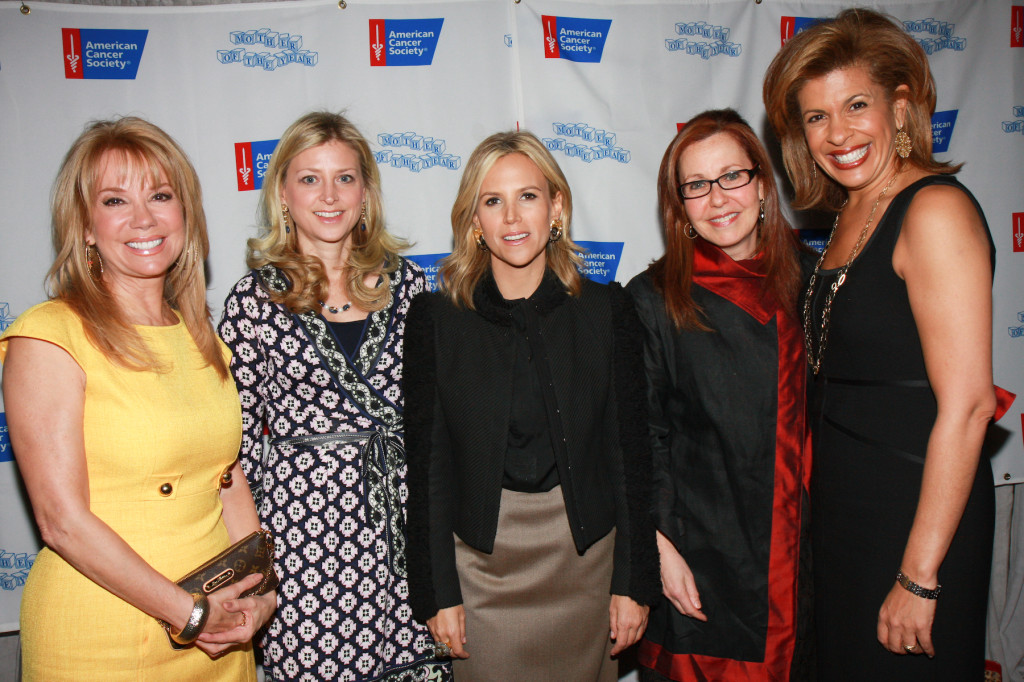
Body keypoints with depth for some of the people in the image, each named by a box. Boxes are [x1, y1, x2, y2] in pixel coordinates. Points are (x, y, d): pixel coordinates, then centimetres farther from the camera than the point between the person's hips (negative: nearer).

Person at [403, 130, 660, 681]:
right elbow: (426, 462, -2)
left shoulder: (605, 310, -1)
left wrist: (634, 582, -1)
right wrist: (437, 592, -3)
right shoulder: (435, 318, -3)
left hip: (586, 557, 1)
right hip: (481, 563, -1)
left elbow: (629, 452, 0)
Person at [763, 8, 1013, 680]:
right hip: (842, 510, 8)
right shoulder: (852, 216, 8)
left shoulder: (935, 209, -17)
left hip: (915, 516, -8)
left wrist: (919, 577, -20)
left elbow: (967, 404, -22)